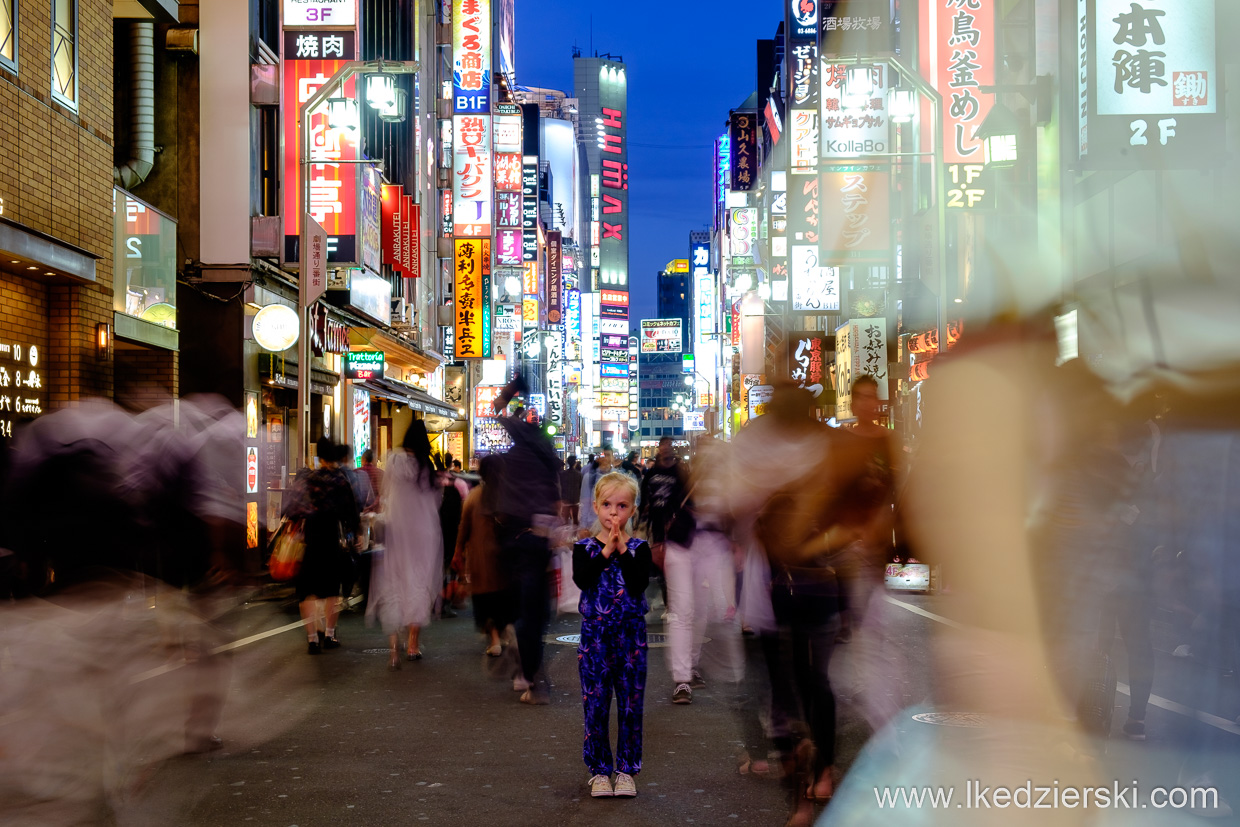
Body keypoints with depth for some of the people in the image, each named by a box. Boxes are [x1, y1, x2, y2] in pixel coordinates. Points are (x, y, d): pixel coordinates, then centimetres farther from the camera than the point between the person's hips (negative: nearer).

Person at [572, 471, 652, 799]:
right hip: (595, 633, 0)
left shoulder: (638, 548, 0)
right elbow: (581, 580, -18)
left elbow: (639, 584, -16)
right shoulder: (584, 548, 0)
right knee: (595, 704, 4)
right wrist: (606, 551, -23)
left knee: (630, 704, 5)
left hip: (630, 634, 0)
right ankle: (599, 770, 16)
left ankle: (626, 770, 17)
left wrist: (623, 550, -21)